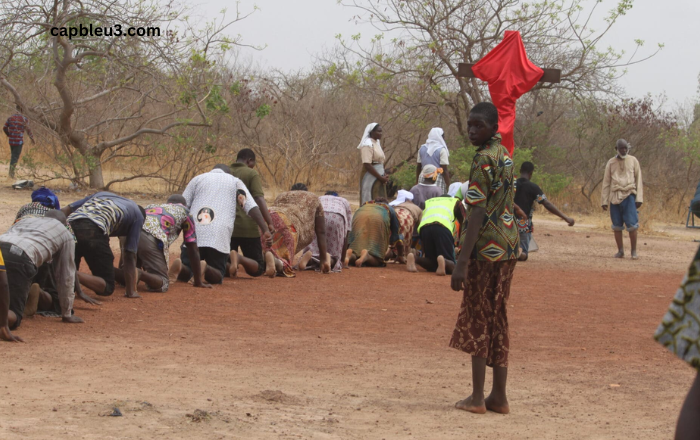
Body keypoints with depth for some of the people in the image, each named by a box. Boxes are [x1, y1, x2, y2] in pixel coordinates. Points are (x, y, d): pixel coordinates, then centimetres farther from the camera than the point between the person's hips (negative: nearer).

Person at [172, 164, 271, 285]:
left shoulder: (197, 179, 23)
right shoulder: (235, 182, 20)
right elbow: (252, 207, 5)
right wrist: (265, 230, -2)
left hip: (194, 234, 1)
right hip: (219, 239, -1)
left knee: (184, 275, 9)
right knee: (217, 277, 10)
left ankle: (180, 266, -27)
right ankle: (205, 269, -26)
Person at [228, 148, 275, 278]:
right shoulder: (251, 174, -1)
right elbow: (259, 199, -14)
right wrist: (269, 223, -17)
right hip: (247, 227, -4)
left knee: (227, 269, 11)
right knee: (257, 269, 4)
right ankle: (240, 258, -29)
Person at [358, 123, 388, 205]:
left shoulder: (377, 143, 15)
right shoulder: (367, 145, -13)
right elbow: (367, 165, -20)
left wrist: (384, 176, 5)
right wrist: (381, 178, -16)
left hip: (379, 179, 9)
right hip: (371, 179, -9)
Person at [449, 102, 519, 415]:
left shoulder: (484, 158, -15)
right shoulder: (505, 156, 14)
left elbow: (477, 212, -20)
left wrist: (462, 261, -22)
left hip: (486, 248, -8)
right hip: (508, 246, 8)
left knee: (477, 319, -1)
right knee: (497, 320, 12)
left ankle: (477, 398, 1)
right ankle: (499, 396, 14)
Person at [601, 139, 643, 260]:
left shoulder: (633, 161, 6)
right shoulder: (611, 163, 8)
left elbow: (639, 180, 6)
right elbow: (606, 183, 10)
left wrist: (639, 198, -2)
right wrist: (604, 201, 5)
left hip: (629, 196, -2)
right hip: (615, 197, 2)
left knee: (632, 225, -11)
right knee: (617, 226, 2)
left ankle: (634, 251, -3)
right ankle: (620, 251, 10)